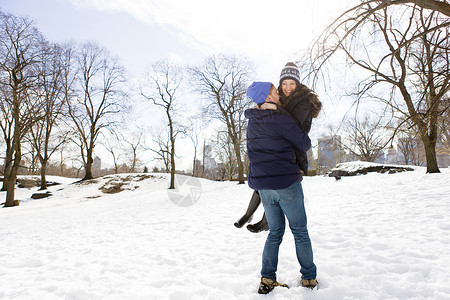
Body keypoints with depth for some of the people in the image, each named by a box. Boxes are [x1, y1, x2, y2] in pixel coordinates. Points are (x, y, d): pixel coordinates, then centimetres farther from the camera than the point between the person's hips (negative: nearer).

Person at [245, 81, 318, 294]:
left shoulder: (252, 122, 9)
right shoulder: (281, 120, -14)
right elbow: (305, 145, -6)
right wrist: (304, 142, 15)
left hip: (262, 186, 6)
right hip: (286, 183, -6)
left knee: (275, 232, 16)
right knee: (300, 232, 10)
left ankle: (267, 279, 13)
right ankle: (308, 278, 21)